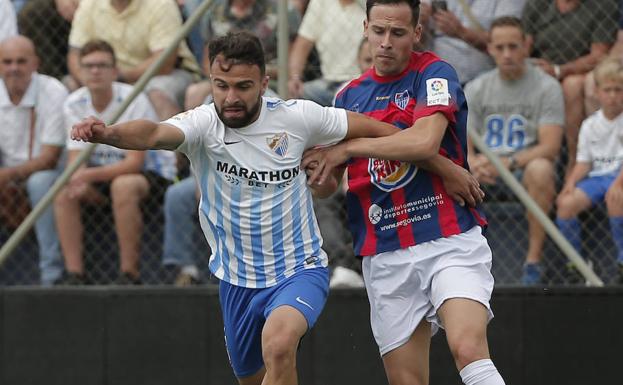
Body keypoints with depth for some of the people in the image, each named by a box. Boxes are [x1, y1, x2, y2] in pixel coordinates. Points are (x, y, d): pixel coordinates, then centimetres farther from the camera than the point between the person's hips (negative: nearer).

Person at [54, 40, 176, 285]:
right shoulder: (74, 104, -5)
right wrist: (77, 180, -31)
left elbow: (134, 162, -27)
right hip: (106, 170, 5)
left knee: (123, 186, -37)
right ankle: (74, 273, -16)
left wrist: (90, 175, -40)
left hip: (151, 171, -5)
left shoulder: (134, 100, -22)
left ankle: (130, 274, -29)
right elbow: (76, 157, -6)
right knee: (64, 192, -20)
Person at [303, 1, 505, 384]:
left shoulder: (434, 74, -1)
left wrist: (350, 148, -9)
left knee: (468, 350, -27)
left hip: (450, 242, -5)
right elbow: (324, 181, 22)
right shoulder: (350, 96, 15)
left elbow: (426, 141, -20)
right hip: (385, 258, 5)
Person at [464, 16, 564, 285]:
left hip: (524, 173, -3)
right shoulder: (476, 88, 11)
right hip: (484, 178, 3)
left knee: (540, 169, -39)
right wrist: (473, 163, -19)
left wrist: (508, 163, -26)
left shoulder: (546, 87, -2)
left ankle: (533, 260, -33)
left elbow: (550, 147, -12)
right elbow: (463, 145, 6)